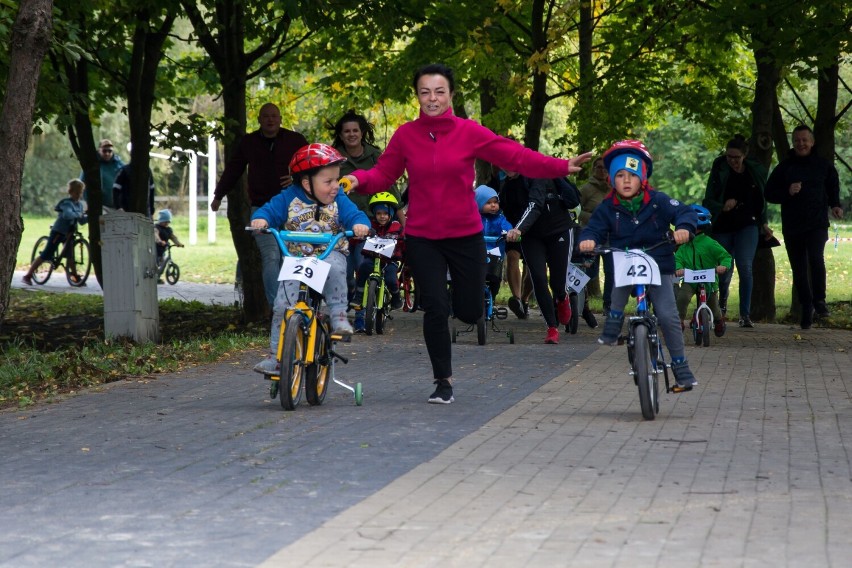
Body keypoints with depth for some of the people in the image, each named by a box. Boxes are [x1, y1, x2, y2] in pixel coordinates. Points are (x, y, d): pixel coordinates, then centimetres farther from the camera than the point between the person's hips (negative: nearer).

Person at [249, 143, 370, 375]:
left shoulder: (338, 201, -2)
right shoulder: (289, 199, -4)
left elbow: (354, 215, -11)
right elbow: (269, 210, -7)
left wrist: (360, 225, -35)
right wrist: (260, 219, -31)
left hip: (329, 254, 0)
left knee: (334, 266, -38)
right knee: (282, 306, -11)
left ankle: (338, 314, -23)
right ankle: (275, 356, -1)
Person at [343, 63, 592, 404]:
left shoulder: (469, 133, -6)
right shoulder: (405, 135, -2)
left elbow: (516, 157, -11)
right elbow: (383, 175, -1)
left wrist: (562, 167, -22)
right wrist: (357, 180, -22)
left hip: (465, 235, 0)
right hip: (421, 237, 0)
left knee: (470, 311, 7)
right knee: (435, 309, -6)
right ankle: (443, 381, 11)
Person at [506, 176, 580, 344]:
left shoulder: (537, 174, -24)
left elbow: (535, 205, -39)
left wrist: (519, 229, -52)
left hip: (559, 231, -4)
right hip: (532, 236, 4)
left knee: (557, 283, -1)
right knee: (538, 279, -12)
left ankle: (562, 298, 38)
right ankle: (552, 328, -3)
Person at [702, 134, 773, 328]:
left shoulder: (756, 171, 3)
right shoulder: (719, 172, -5)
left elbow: (761, 201, 16)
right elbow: (708, 201, -5)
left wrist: (764, 224, 12)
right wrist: (722, 207, -24)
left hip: (747, 226, 0)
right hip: (723, 228, 0)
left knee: (745, 267, -16)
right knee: (724, 270, 5)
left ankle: (745, 314, -11)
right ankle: (722, 300, 39)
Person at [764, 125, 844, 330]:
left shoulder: (823, 165, 6)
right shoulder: (784, 167, 5)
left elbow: (833, 188, 21)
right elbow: (769, 193, 6)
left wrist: (835, 205, 2)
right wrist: (788, 192, -12)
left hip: (817, 224, -2)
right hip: (792, 226, 2)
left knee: (816, 259, -24)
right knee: (799, 270, 6)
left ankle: (819, 300, -9)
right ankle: (806, 309, 19)